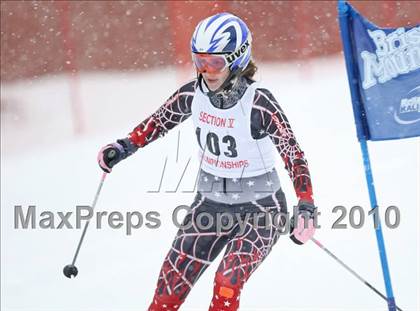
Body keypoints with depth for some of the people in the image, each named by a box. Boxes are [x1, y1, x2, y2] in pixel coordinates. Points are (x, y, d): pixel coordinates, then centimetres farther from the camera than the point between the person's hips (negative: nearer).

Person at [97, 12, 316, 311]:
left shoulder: (259, 103, -22)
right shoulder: (193, 94, -8)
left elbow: (294, 155, -18)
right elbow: (161, 120, 12)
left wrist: (306, 208, -26)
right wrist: (125, 147, 4)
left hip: (260, 207, -5)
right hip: (210, 202, 5)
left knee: (228, 283, -23)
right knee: (172, 281, 3)